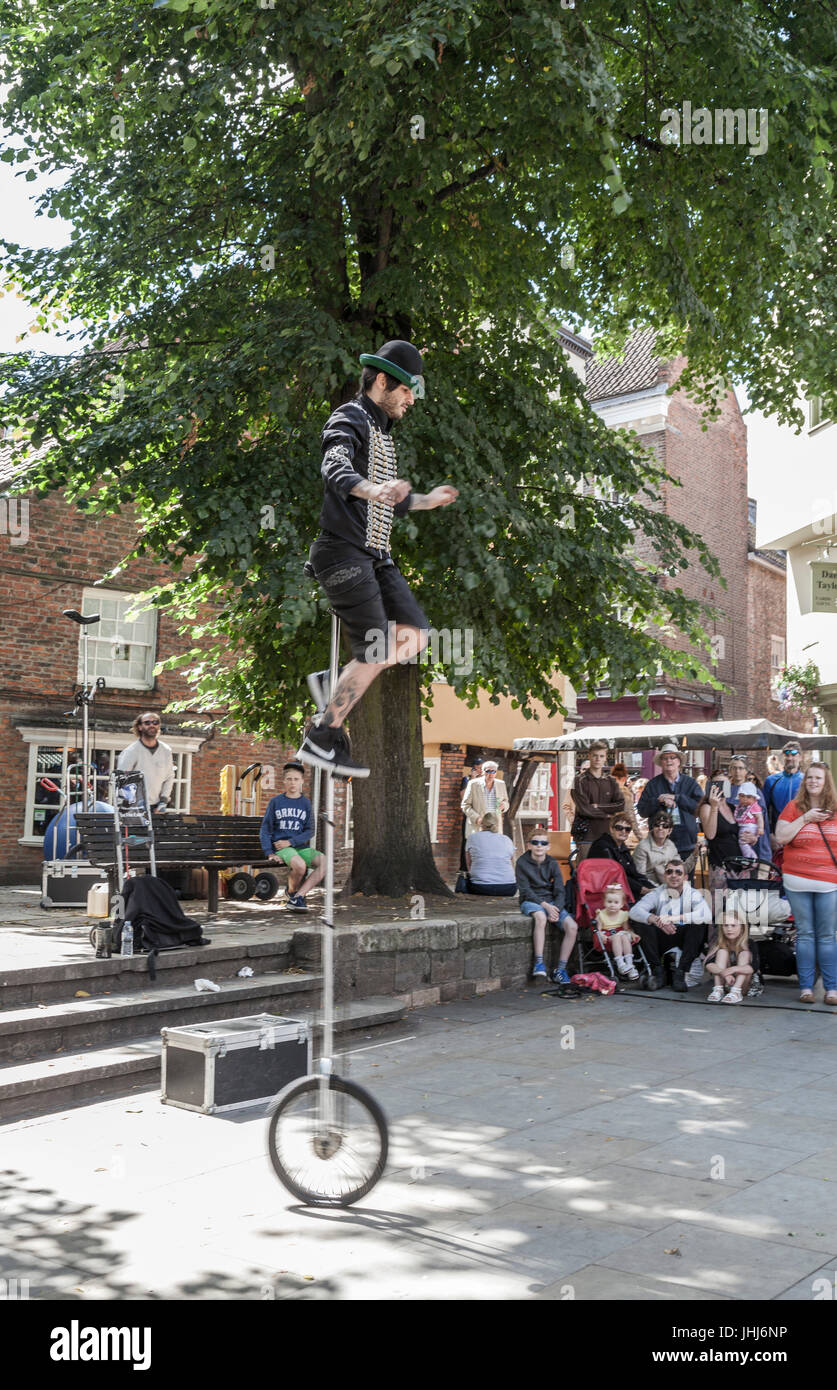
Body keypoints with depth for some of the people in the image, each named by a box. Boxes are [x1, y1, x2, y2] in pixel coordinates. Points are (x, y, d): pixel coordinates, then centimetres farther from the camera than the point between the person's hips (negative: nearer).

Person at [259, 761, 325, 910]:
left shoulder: (306, 803, 10)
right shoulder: (276, 802, 6)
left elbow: (310, 831, 4)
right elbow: (265, 829, 5)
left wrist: (290, 842, -11)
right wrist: (269, 853, -8)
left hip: (301, 846, 3)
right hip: (281, 847, -3)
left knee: (325, 862, -25)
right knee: (299, 865, -35)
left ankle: (298, 897, -17)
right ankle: (291, 892, -4)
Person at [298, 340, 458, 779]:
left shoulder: (380, 431, 23)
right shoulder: (349, 420, -7)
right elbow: (336, 470, -31)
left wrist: (427, 500, 40)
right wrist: (373, 490, -51)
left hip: (375, 556, 9)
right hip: (343, 551, -9)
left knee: (415, 637, 0)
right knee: (377, 654, -12)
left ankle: (334, 684, 11)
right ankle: (320, 740, -3)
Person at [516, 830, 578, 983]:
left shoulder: (552, 864, 6)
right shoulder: (522, 862, -3)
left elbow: (560, 890, 2)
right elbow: (525, 890, -9)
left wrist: (556, 908, -16)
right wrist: (544, 905, -19)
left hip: (551, 902, 4)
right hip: (530, 901, -4)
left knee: (572, 926, -19)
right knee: (540, 917, -39)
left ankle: (560, 969, -10)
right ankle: (539, 963, -34)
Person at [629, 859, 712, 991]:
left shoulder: (693, 894, -7)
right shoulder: (657, 894, -3)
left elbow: (707, 916, -28)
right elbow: (634, 911, -17)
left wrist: (675, 918, -36)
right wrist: (655, 920, -37)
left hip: (684, 938, -1)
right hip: (662, 938, 1)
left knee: (700, 924, -27)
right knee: (643, 923, -23)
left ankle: (680, 973, -23)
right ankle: (657, 970, -14)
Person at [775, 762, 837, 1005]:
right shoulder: (794, 807, 4)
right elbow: (781, 837, -6)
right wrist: (805, 818, -11)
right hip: (798, 881, 0)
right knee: (805, 933, 4)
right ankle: (806, 987, 9)